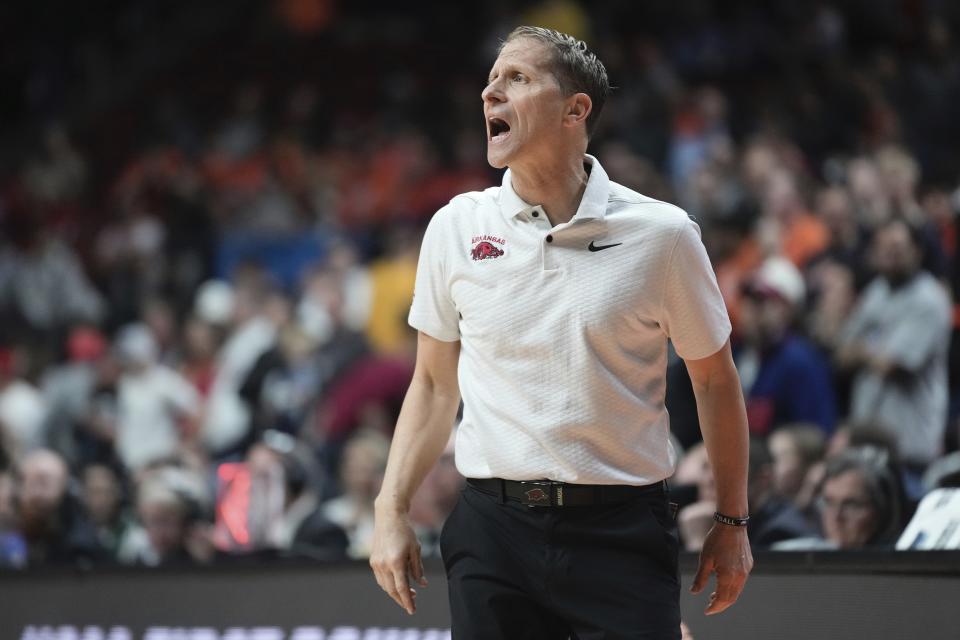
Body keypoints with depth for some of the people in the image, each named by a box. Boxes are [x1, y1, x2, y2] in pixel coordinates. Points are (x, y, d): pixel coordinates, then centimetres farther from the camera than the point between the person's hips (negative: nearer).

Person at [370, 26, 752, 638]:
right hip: (493, 528, 2)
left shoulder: (662, 233, -2)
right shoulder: (456, 228, 4)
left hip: (622, 534, -2)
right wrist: (392, 512, 6)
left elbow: (715, 381, 8)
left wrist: (732, 522, 9)